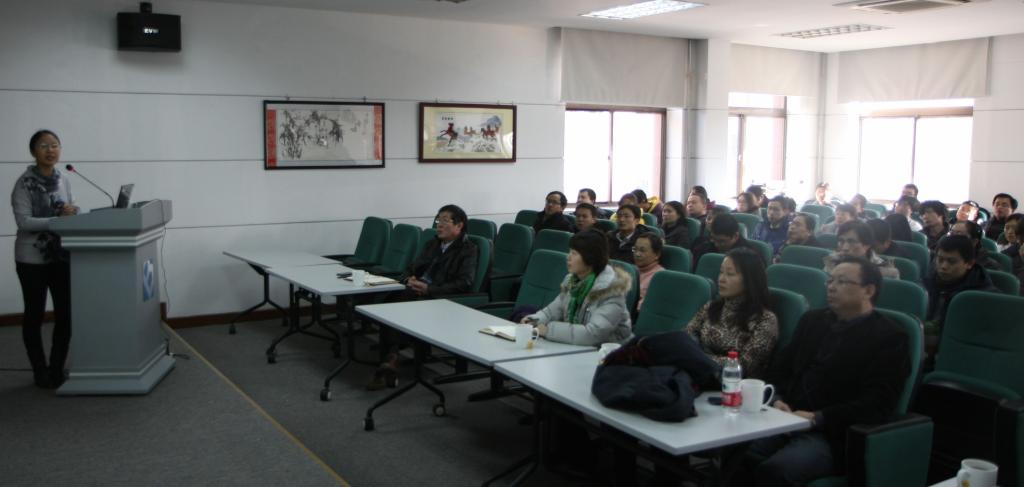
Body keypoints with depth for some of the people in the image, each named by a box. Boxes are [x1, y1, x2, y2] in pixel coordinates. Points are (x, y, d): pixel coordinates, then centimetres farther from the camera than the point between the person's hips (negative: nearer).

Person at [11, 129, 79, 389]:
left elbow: (72, 210, 10)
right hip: (32, 258, -5)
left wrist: (73, 211, -12)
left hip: (61, 255, 5)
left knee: (66, 313, 5)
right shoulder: (24, 183, -10)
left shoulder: (63, 180, 7)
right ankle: (40, 372, 18)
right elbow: (23, 222, -18)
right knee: (34, 315, 6)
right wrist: (58, 220, -25)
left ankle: (57, 369, 19)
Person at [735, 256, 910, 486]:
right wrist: (777, 400, -2)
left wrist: (817, 418, -17)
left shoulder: (889, 337, 0)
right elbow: (780, 367, 19)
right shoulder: (813, 319, 19)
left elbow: (877, 406, -10)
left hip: (831, 435, -5)